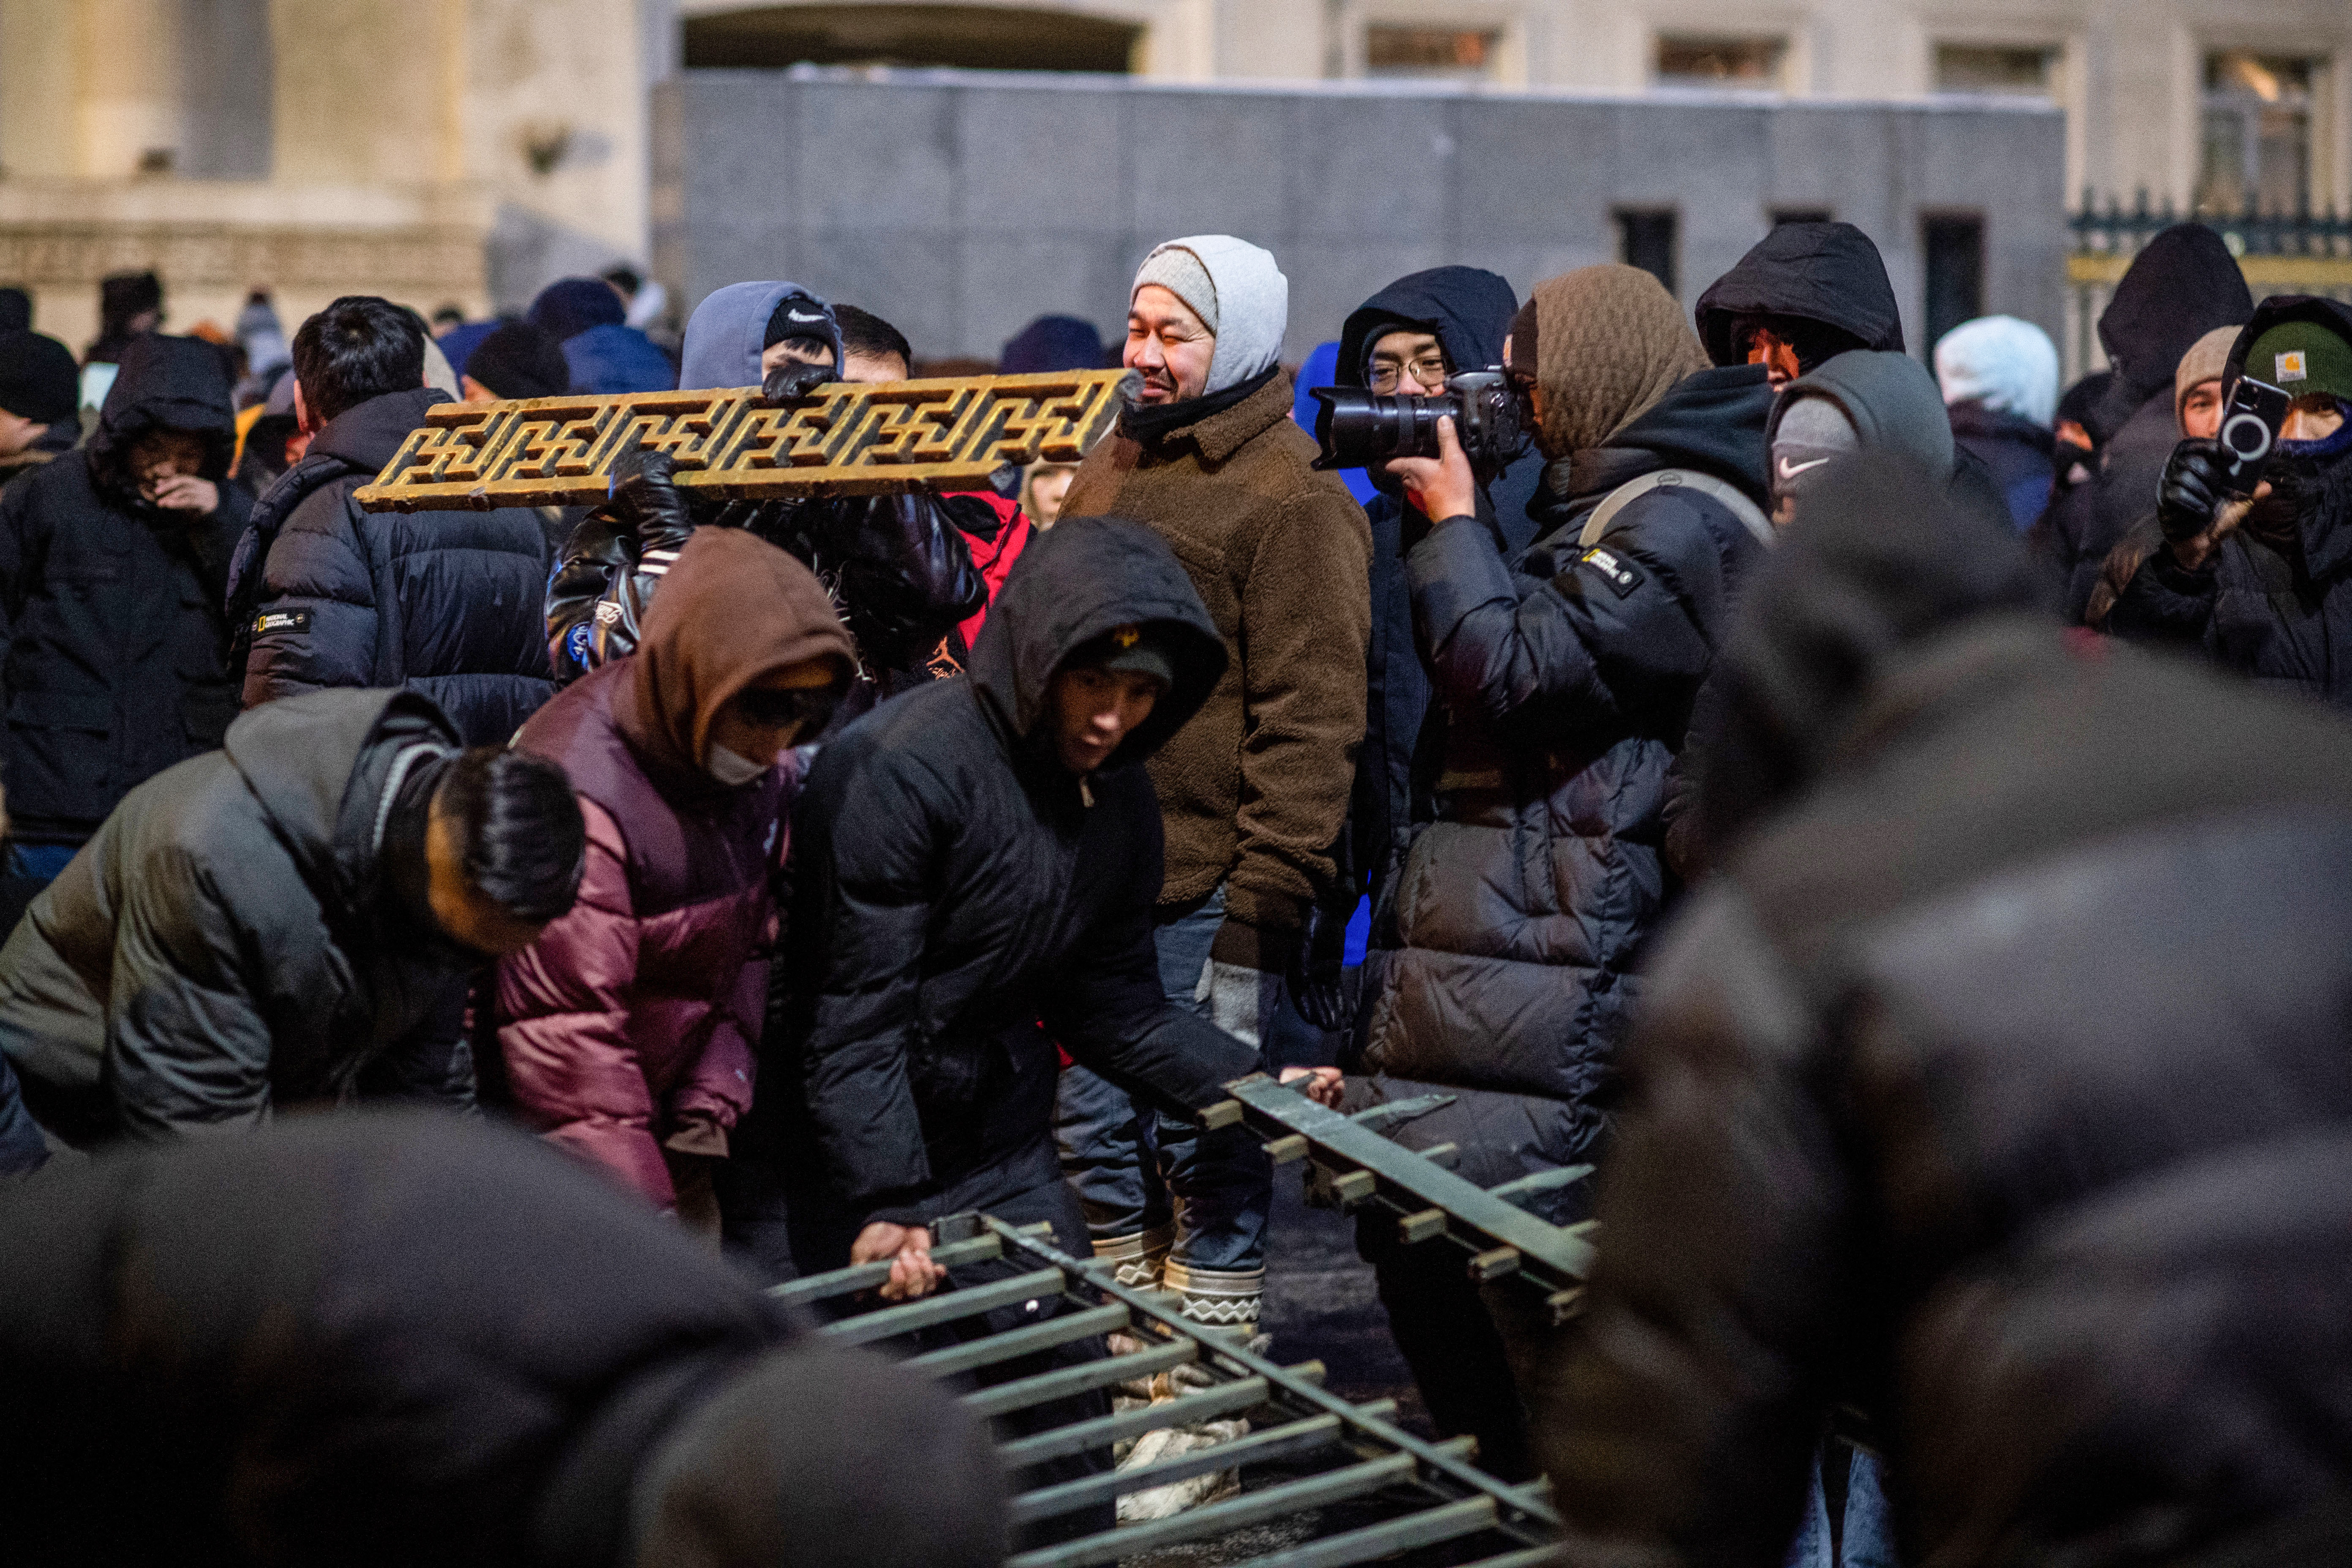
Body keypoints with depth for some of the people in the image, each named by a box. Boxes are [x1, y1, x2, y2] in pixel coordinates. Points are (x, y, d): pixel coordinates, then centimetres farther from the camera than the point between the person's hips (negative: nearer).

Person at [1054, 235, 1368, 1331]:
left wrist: (1262, 910, -19)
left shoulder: (1294, 501, -9)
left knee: (1208, 1144, -2)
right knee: (1099, 1143, 11)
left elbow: (1309, 721, -14)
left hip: (1207, 895, -8)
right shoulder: (1113, 470, 16)